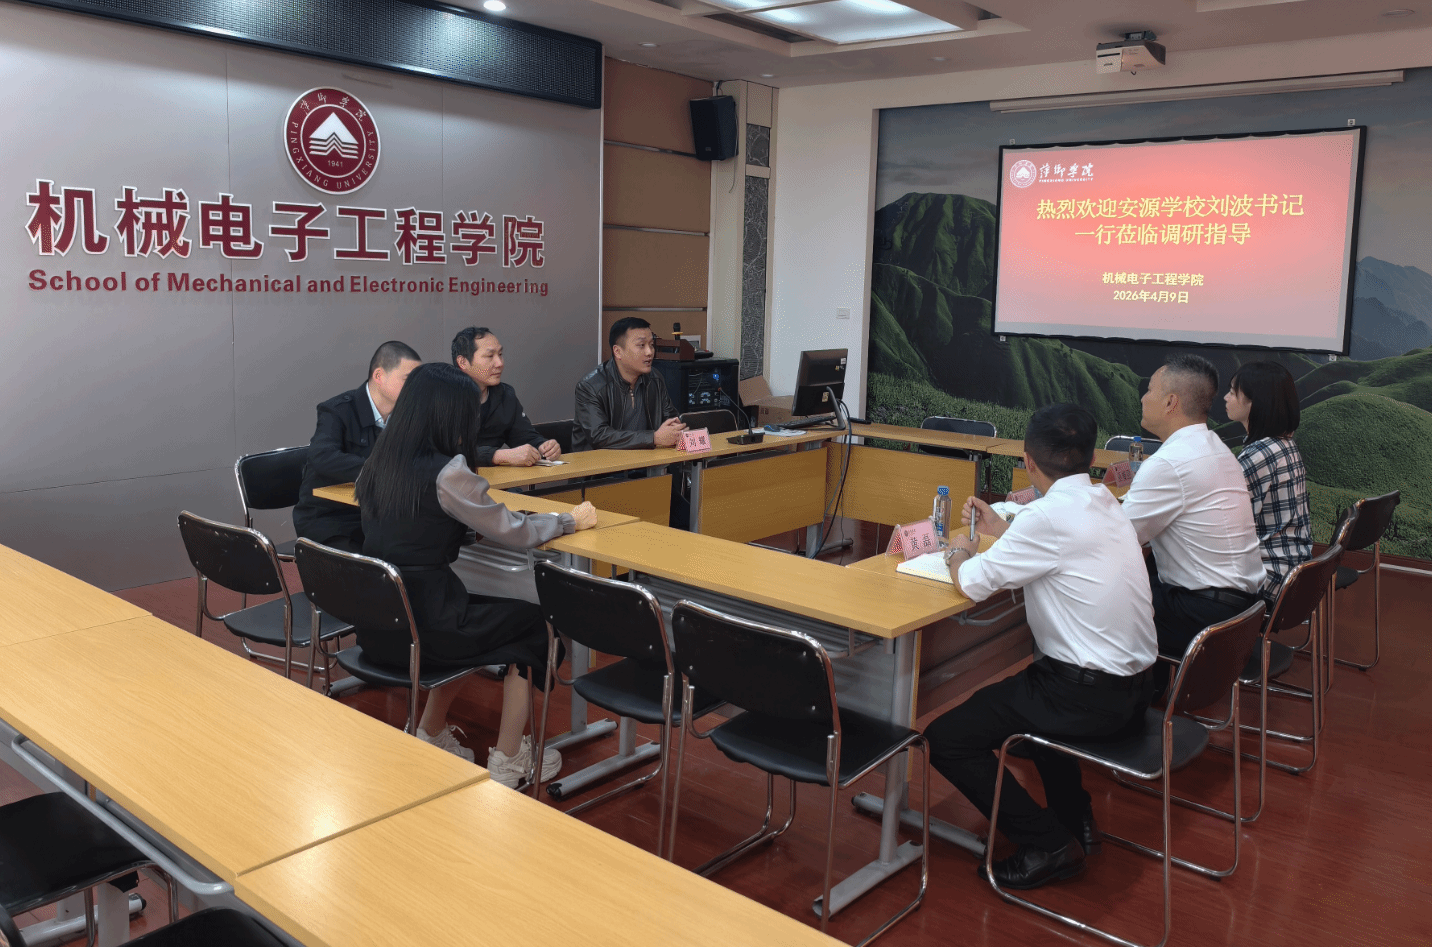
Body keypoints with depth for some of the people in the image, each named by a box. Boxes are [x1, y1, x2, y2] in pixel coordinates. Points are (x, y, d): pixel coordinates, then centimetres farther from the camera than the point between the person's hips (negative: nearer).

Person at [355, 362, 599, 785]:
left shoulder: (378, 466, 4)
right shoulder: (446, 473, -18)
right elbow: (515, 533, -10)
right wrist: (571, 520, 6)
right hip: (417, 631, -7)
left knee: (470, 613, 31)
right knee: (530, 622, 15)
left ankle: (431, 735, 34)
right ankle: (508, 761, 20)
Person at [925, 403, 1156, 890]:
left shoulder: (1052, 515, -21)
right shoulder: (1103, 502, 6)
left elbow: (973, 582, -16)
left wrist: (960, 552, 4)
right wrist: (1003, 530, 27)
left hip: (1090, 695, -9)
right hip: (1134, 685, 9)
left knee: (945, 739, -4)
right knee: (1024, 688, 37)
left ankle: (1050, 845, 3)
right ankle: (1077, 819, 32)